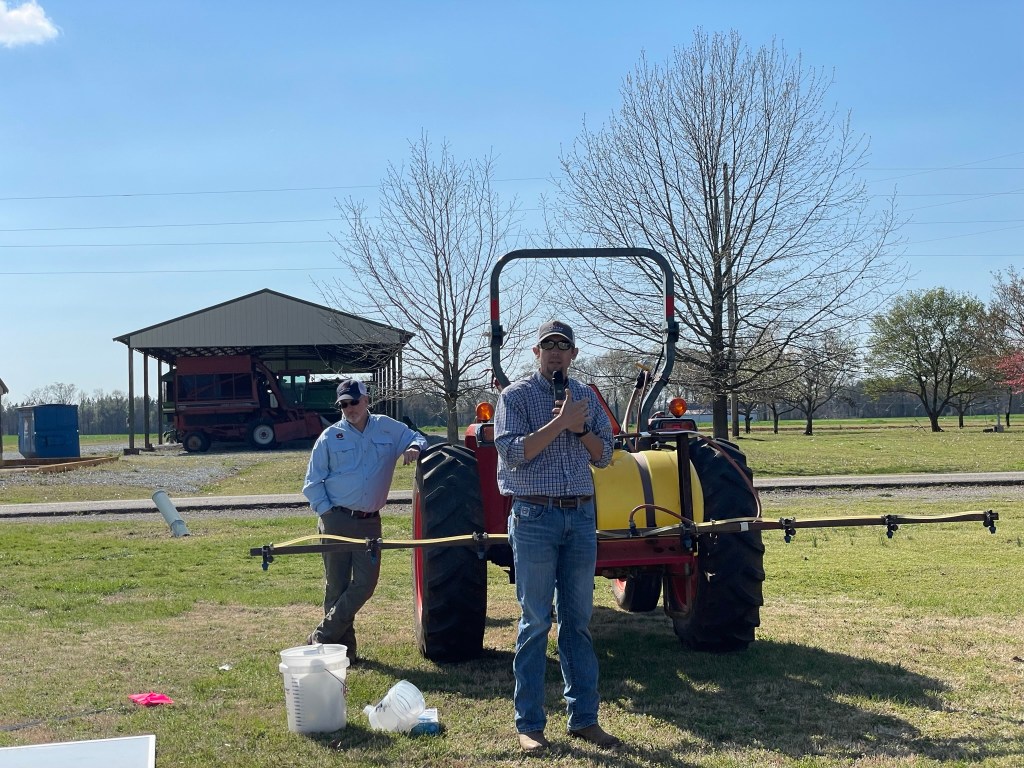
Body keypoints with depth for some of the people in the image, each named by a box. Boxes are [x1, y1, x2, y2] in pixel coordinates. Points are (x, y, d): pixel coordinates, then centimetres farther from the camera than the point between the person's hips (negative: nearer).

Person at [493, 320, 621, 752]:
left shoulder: (586, 397, 13)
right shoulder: (515, 396, -1)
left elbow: (604, 456, 11)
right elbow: (512, 452, -14)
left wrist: (581, 428, -7)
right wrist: (559, 423, -17)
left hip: (581, 517, 4)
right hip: (534, 518, -4)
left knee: (578, 620, 8)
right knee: (535, 623, -1)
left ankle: (583, 717, 16)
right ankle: (529, 724, 6)